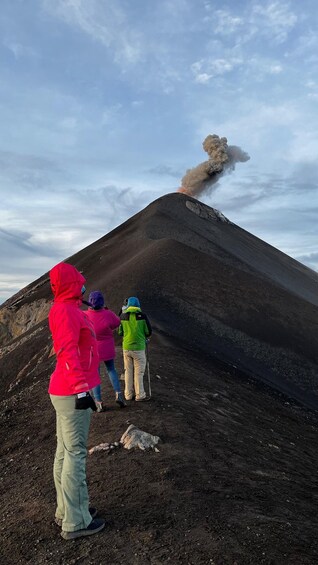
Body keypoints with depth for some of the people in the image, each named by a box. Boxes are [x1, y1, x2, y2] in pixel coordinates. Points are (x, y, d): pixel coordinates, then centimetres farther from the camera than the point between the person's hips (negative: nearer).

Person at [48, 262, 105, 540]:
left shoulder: (67, 311, 14)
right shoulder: (66, 311, -17)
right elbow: (68, 353, -24)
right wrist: (82, 390, -24)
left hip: (67, 392, 10)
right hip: (74, 393, -10)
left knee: (65, 451, 15)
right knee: (75, 454, -3)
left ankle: (67, 509, 27)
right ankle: (75, 522, 7)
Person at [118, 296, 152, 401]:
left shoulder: (123, 316, -2)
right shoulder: (142, 316, -9)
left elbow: (120, 332, 5)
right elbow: (149, 332, -4)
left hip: (126, 348, 3)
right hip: (139, 348, -3)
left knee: (128, 371, 13)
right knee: (139, 372, 5)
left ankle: (128, 394, 19)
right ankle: (140, 395, 9)